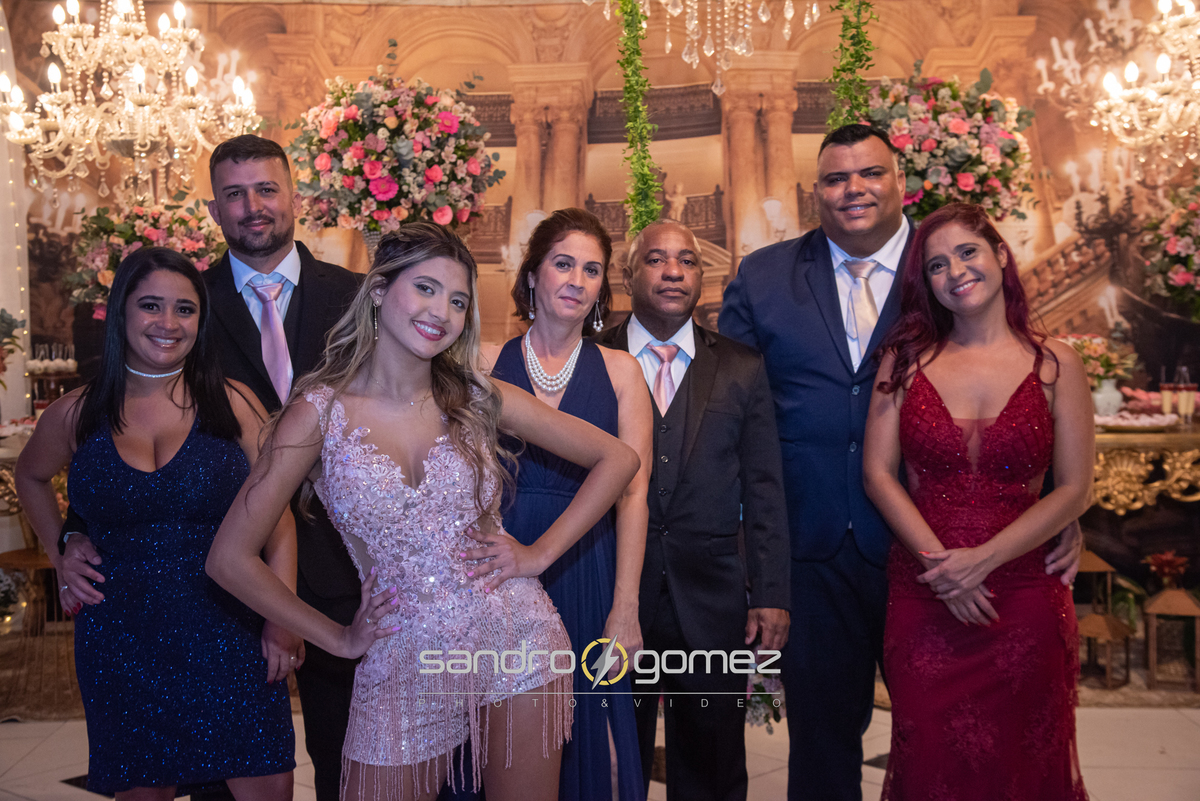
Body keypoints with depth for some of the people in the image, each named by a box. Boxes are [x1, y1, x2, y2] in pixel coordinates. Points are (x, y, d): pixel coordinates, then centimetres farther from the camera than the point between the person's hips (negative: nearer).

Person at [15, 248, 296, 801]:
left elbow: (277, 517, -4)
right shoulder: (76, 415, 2)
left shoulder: (234, 404, -3)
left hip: (228, 636, -1)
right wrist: (62, 559, 12)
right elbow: (30, 477, 24)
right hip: (121, 641, 1)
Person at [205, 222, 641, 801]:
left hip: (517, 644, 2)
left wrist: (540, 554, -4)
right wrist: (338, 638, -1)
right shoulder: (320, 412, -8)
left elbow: (617, 459, 3)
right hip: (404, 664, -1)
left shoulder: (478, 398, -2)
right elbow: (230, 558, -6)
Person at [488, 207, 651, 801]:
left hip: (588, 572, 0)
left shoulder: (620, 371, 2)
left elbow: (632, 491, -3)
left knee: (584, 734, 9)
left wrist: (625, 608, -10)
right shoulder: (488, 364, 3)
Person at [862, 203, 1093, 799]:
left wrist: (980, 560, -14)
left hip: (1023, 596, 0)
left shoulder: (1055, 364, 0)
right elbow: (878, 473, -1)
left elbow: (1074, 491, -4)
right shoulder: (906, 358, 3)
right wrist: (938, 561, -12)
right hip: (921, 595, 1)